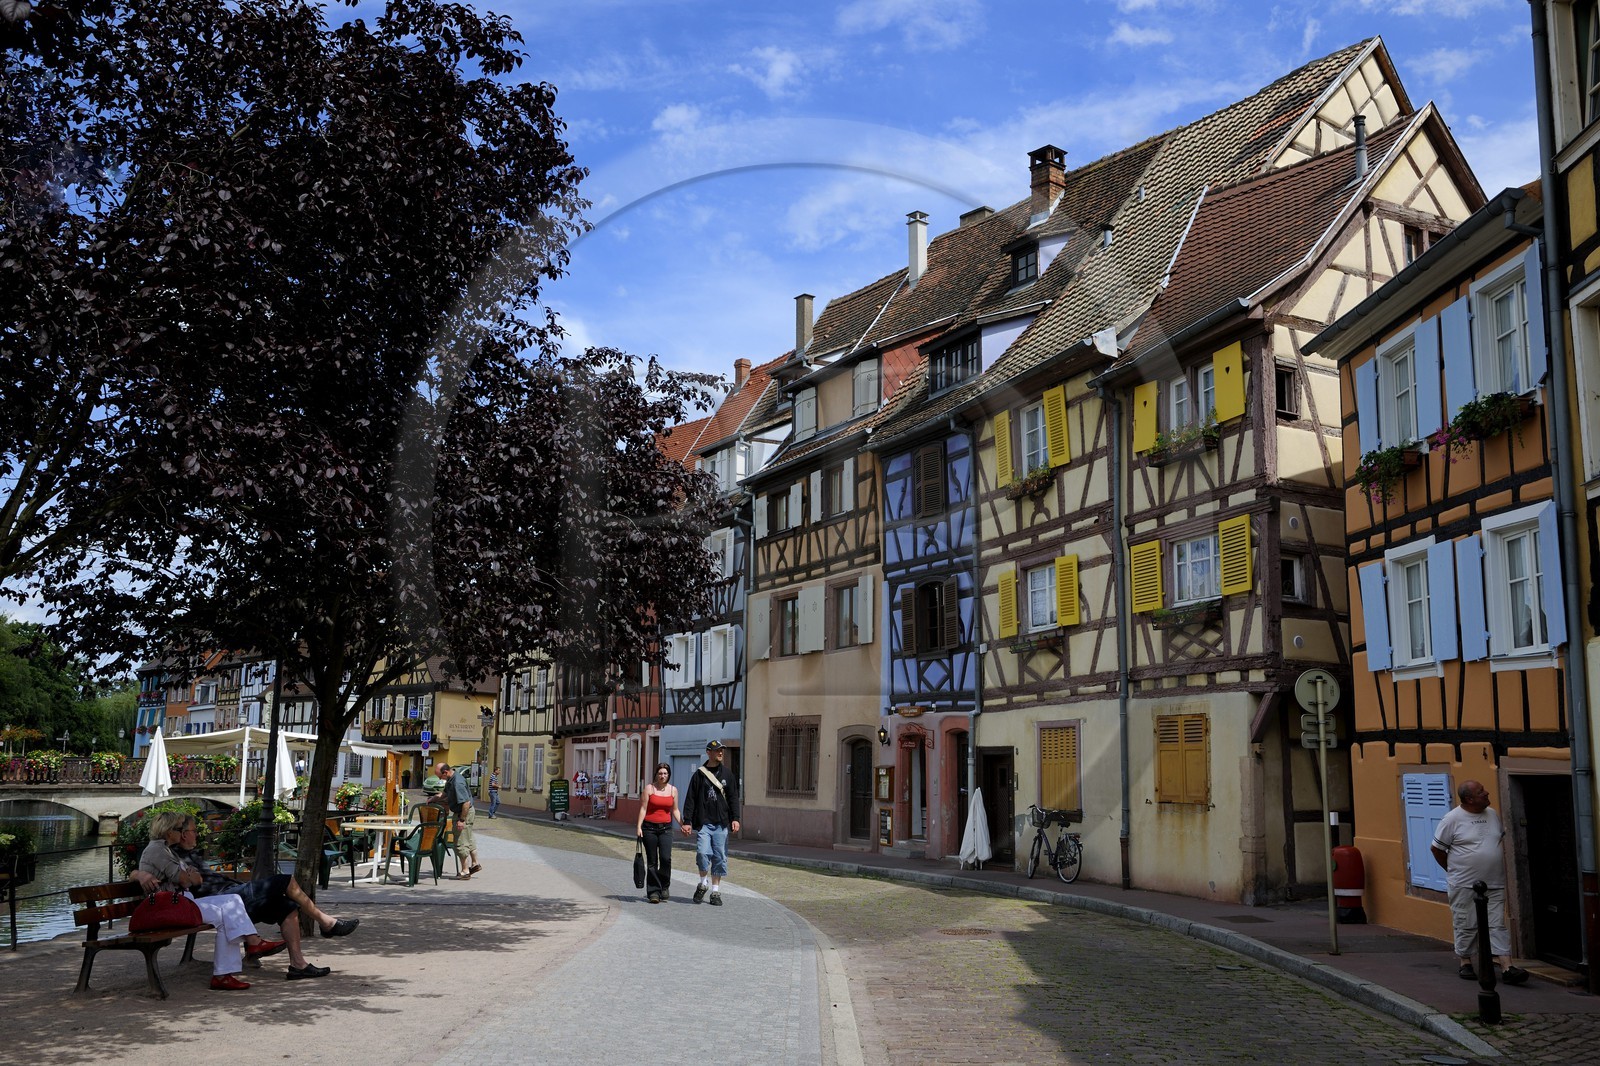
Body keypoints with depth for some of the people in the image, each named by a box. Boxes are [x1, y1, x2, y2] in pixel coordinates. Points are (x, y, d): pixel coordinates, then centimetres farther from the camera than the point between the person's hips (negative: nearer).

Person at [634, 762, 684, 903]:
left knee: (666, 857, -14)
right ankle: (653, 891, 9)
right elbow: (643, 808, -1)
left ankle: (664, 886, 6)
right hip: (649, 827, -1)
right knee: (652, 861, 2)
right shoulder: (649, 788, 0)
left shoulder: (673, 789, 8)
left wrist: (683, 825, 3)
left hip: (666, 828, 1)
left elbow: (675, 810, 14)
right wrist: (639, 826, -9)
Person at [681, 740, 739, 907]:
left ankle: (715, 891, 14)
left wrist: (735, 818, -3)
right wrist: (687, 821, -2)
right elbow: (690, 800, 5)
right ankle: (703, 884, 8)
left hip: (721, 824, 2)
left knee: (720, 857, 2)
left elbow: (733, 798, 8)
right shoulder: (699, 775, 5)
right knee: (702, 852, -16)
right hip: (703, 823, -2)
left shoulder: (727, 774, 10)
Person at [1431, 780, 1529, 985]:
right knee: (1467, 926, 3)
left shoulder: (1493, 814, 6)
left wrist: (1501, 866, 15)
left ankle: (1506, 967, -3)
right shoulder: (1452, 819, -10)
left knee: (1497, 925, 0)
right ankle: (1465, 964, 18)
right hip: (1464, 885, -4)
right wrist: (1453, 870, 2)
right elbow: (1437, 849, -2)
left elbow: (1504, 839, 23)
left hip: (1494, 884, 4)